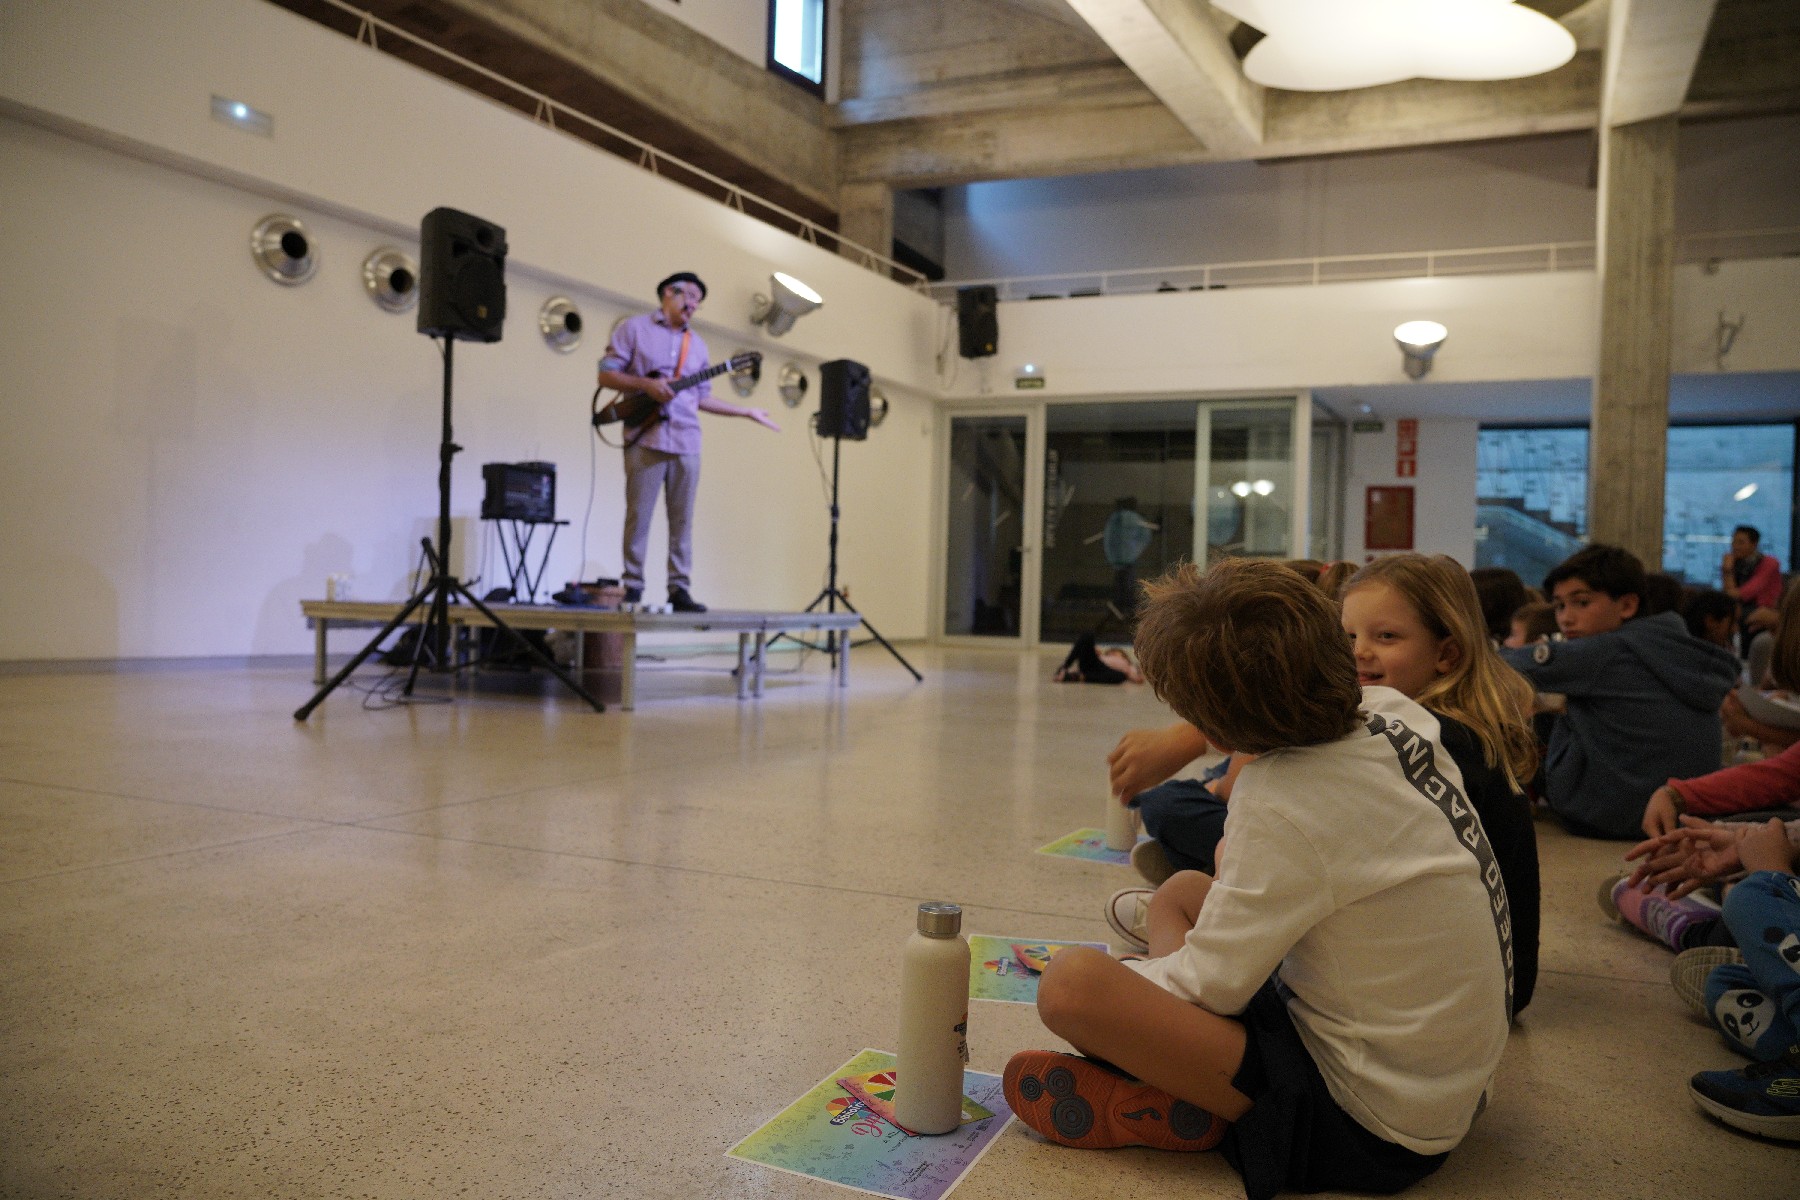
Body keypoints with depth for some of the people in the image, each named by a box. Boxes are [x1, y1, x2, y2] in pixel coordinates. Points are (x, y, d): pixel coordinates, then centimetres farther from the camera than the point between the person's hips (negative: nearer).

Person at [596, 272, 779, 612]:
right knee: (638, 515, -4)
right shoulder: (634, 328, 5)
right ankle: (632, 587, 2)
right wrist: (646, 385, -14)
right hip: (645, 437, -4)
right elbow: (606, 374, 1)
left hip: (686, 441, 4)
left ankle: (679, 588, 5)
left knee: (682, 518, 2)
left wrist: (747, 412, 16)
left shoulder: (698, 344, 20)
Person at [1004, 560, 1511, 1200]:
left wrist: (1107, 991, -2)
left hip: (1369, 1129, -10)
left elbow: (1203, 987, -19)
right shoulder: (1392, 712, -4)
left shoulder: (1281, 804, -27)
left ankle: (1186, 1112, -2)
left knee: (1071, 983, -25)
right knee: (1181, 889, 19)